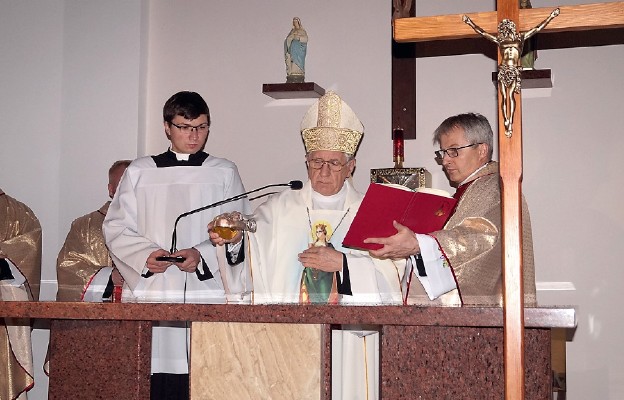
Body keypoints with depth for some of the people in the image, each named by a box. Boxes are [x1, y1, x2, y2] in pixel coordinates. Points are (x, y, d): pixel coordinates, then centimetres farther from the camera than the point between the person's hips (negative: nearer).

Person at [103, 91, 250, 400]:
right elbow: (116, 228, 10)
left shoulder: (224, 173, 12)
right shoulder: (140, 172, 14)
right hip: (150, 291, 1)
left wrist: (203, 255, -12)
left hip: (207, 290, -1)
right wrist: (144, 254, -9)